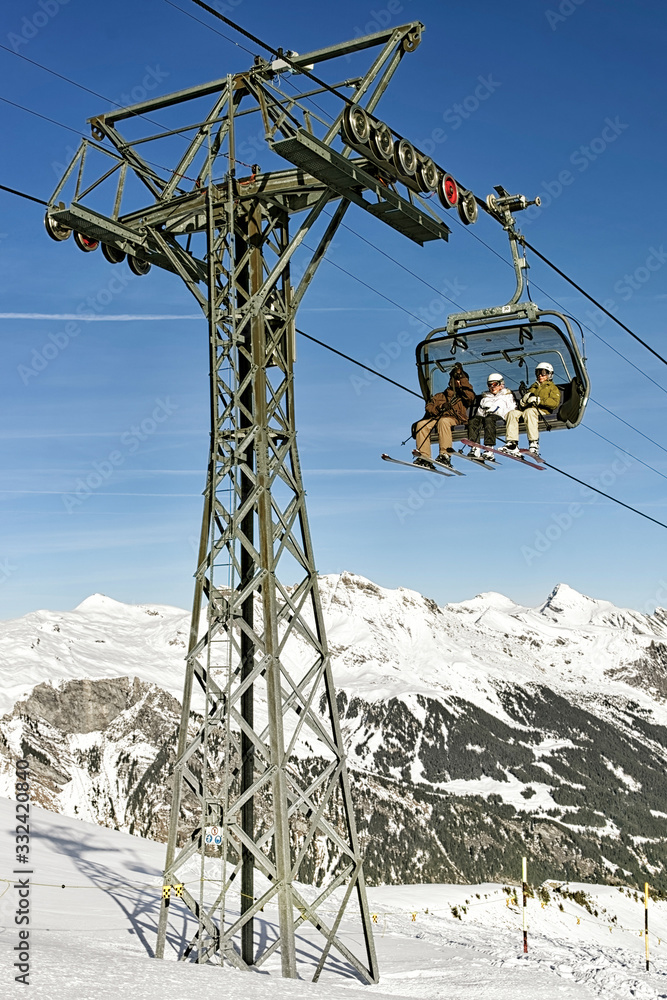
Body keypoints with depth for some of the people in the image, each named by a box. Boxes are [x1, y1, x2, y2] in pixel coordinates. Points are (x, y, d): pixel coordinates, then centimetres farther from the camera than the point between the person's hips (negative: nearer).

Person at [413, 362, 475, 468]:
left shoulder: (462, 396, 24)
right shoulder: (440, 396, 31)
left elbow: (470, 395, 0)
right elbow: (429, 406, 15)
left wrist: (462, 377, 1)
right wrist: (440, 408, -8)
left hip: (455, 419, -3)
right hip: (436, 418, 3)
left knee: (443, 421, -39)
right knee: (421, 424, -27)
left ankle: (445, 455, -48)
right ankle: (424, 457, -32)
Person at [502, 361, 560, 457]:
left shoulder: (552, 388, 19)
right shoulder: (533, 387, 35)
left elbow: (555, 403, -2)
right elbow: (522, 405, 27)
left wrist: (538, 400, -10)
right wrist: (524, 399, 3)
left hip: (542, 412, -5)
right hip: (526, 410, 6)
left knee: (529, 412, -39)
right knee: (512, 413, -24)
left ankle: (534, 443, -47)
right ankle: (512, 444, -33)